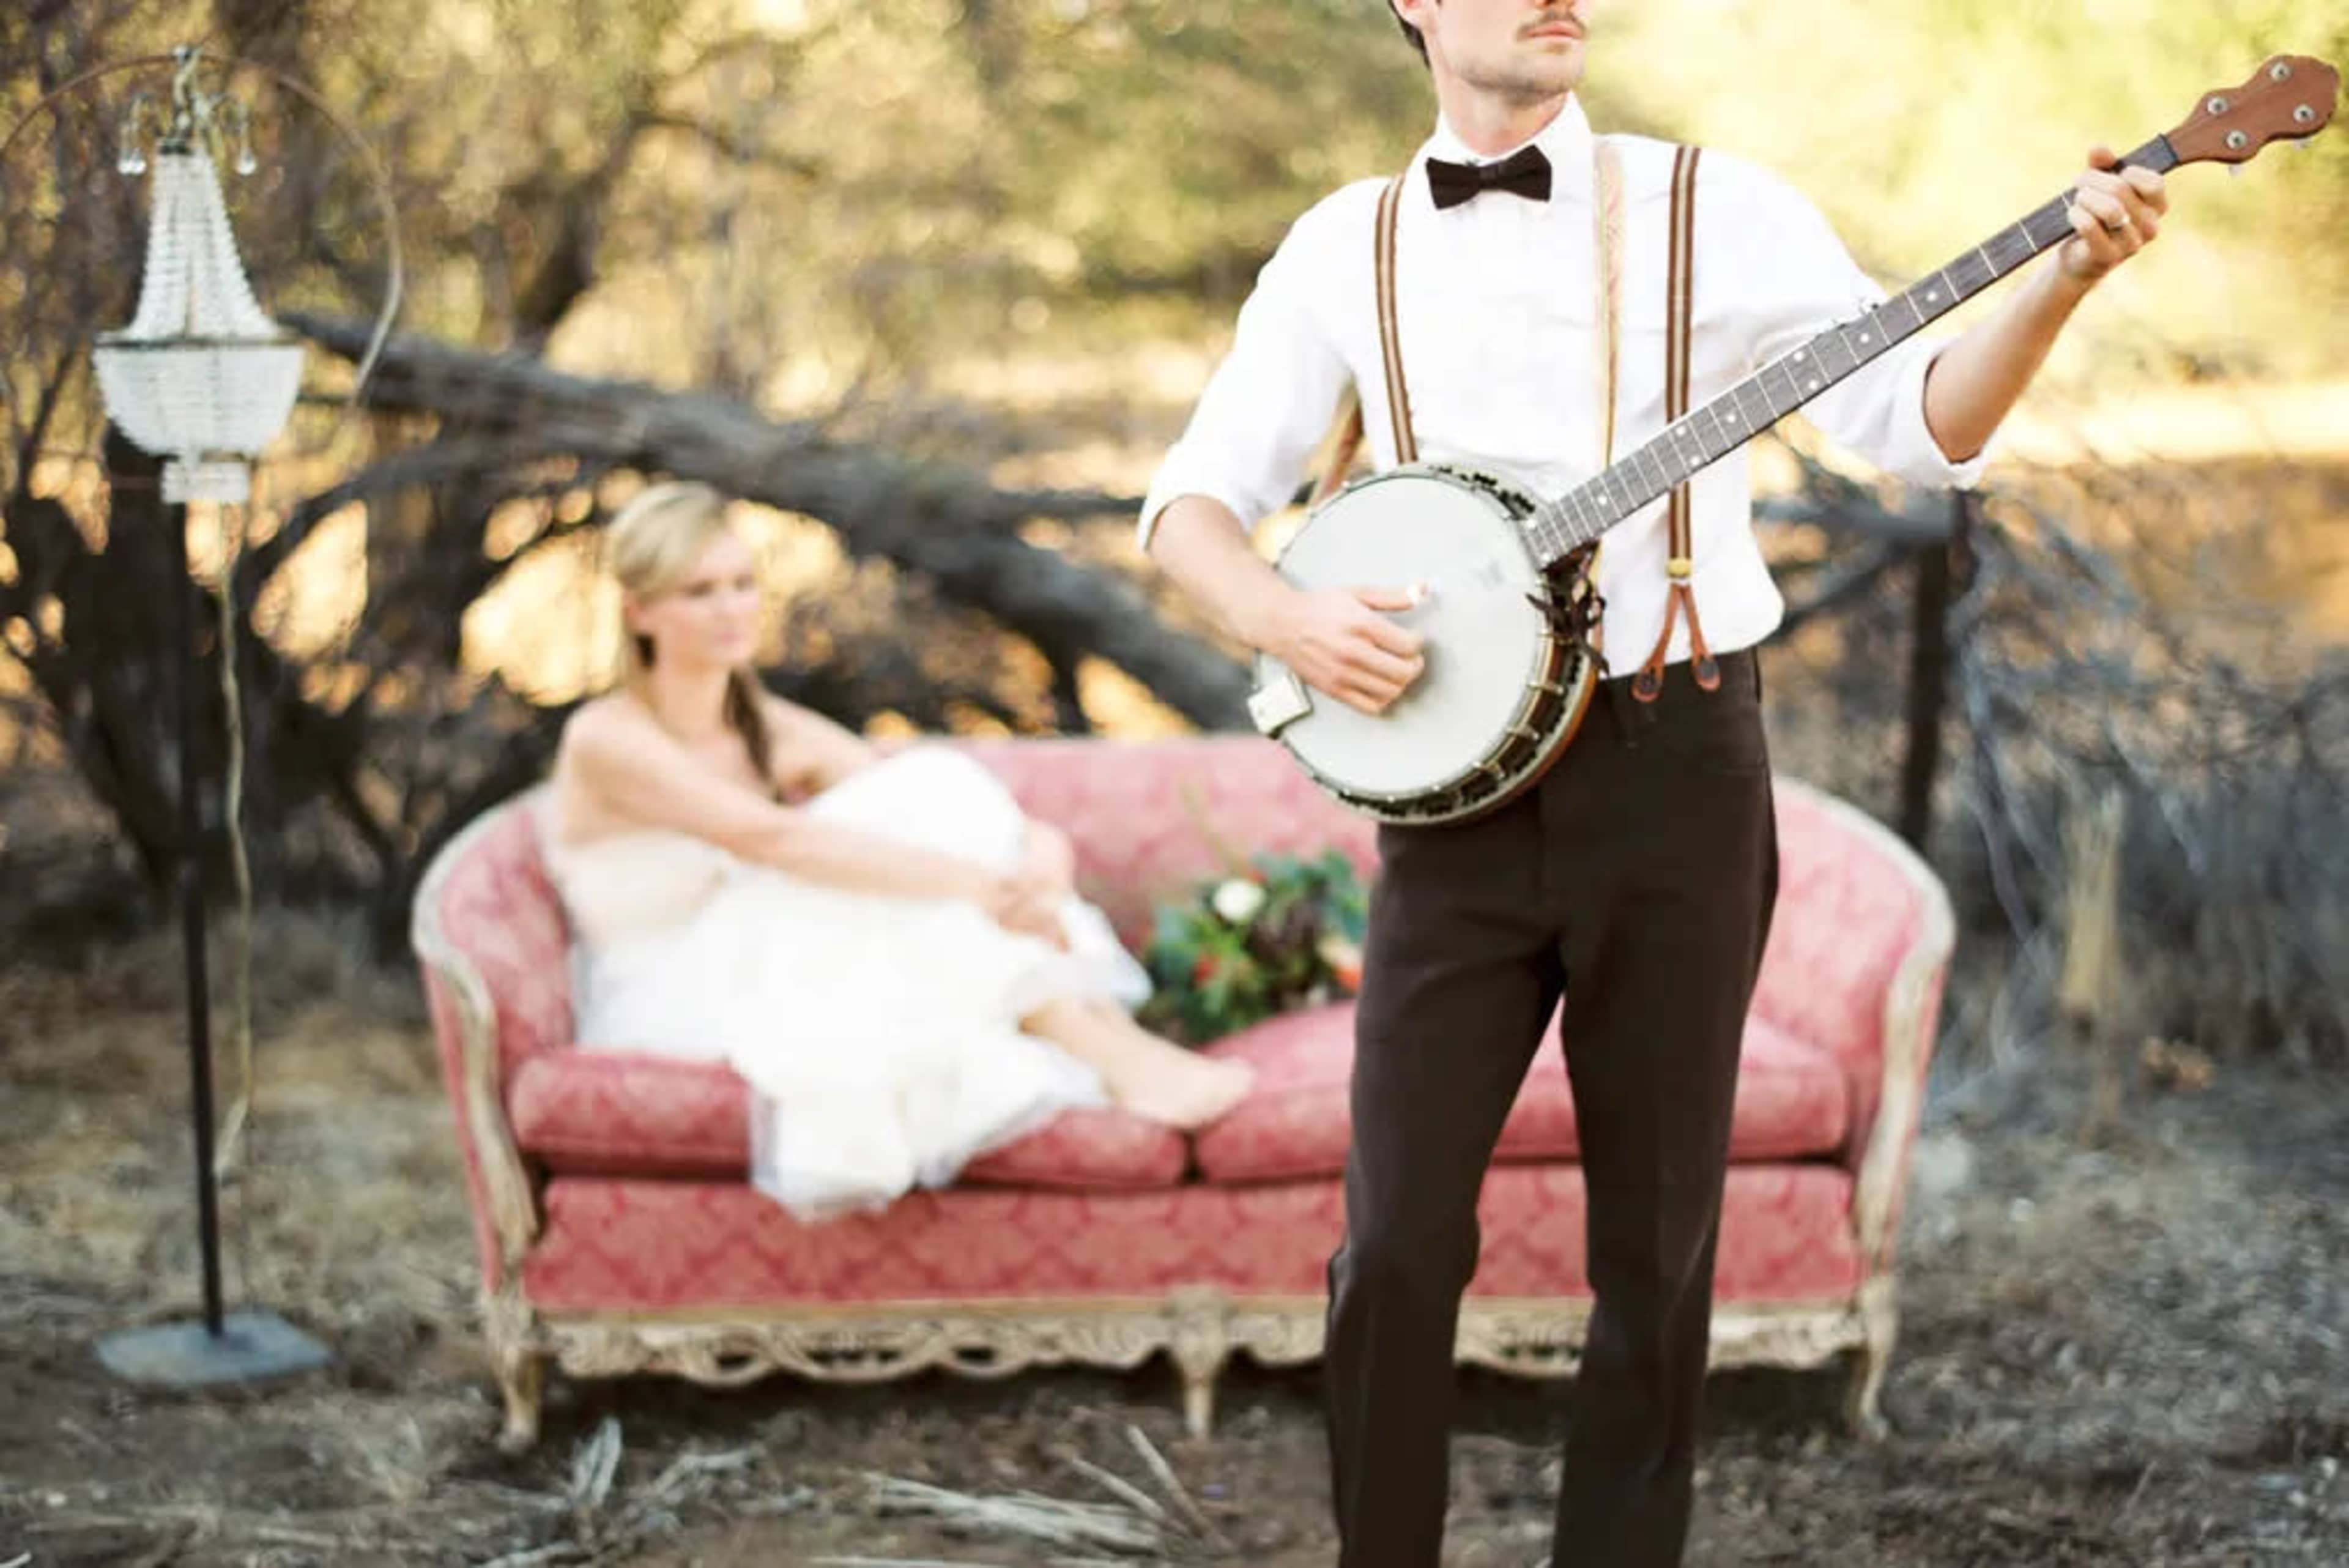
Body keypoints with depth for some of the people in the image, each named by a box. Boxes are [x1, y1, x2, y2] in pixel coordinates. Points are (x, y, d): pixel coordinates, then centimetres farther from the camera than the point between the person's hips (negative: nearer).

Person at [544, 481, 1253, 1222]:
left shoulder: (779, 736, 8)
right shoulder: (605, 741, -12)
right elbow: (768, 837, -29)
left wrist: (1040, 864, -27)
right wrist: (975, 883, -38)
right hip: (674, 1017, -6)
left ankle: (1110, 1041, -28)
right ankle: (1119, 1062, -29)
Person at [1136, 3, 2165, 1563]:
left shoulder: (1716, 211, 1)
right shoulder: (1348, 246, 6)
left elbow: (1924, 425, -3)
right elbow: (1194, 498, 8)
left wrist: (2063, 275, -19)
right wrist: (1286, 620, -12)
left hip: (1676, 773, -1)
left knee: (1656, 1248, 6)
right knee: (1397, 1245, -1)